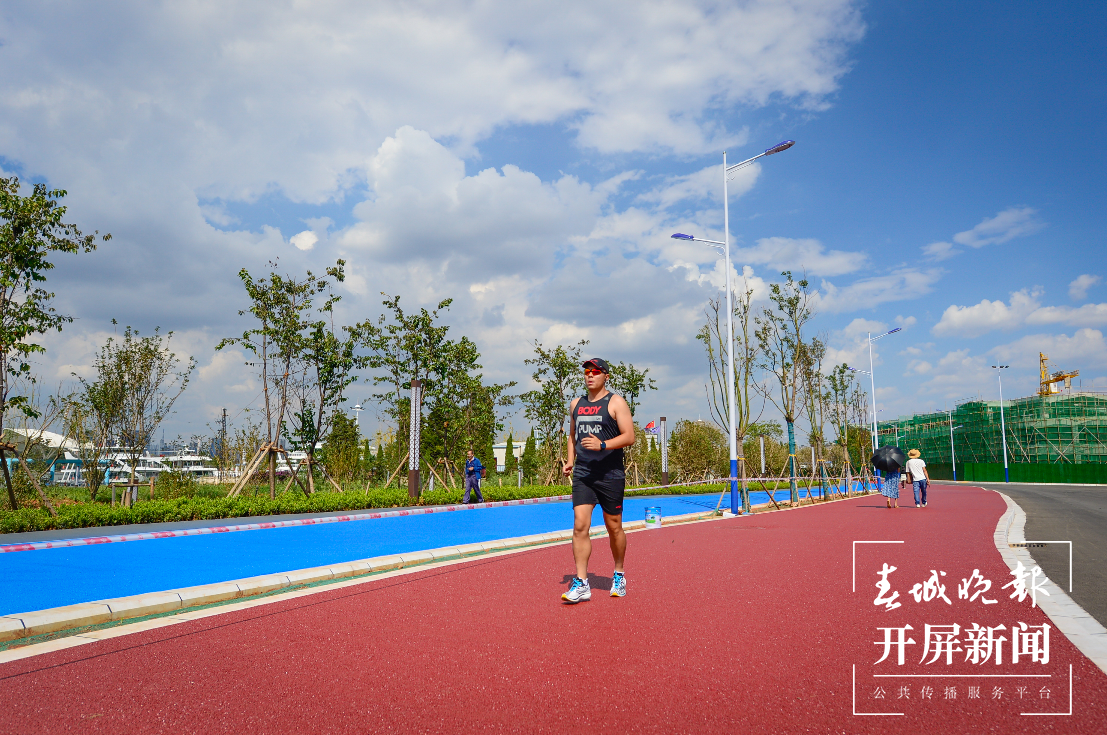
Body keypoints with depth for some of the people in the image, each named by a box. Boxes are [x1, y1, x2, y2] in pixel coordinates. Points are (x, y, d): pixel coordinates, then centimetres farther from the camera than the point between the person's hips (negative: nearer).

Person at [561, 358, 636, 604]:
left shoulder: (615, 402, -3)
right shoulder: (576, 404, 13)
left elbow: (629, 436, -9)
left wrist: (602, 445, -22)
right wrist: (570, 461, 10)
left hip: (610, 475, -3)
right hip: (582, 475, 4)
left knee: (614, 527, 8)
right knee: (580, 525, -8)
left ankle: (619, 576, 29)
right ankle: (581, 584, -5)